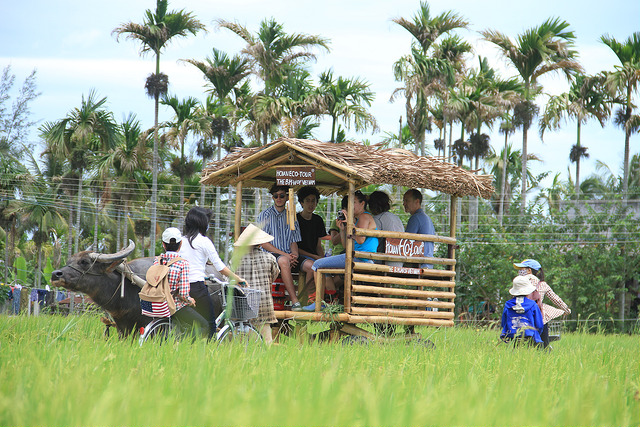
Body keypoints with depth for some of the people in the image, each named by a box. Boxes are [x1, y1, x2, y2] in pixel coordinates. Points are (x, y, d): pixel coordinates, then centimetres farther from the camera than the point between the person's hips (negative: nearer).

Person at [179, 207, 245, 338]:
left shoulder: (181, 241, 10)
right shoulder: (204, 241, -6)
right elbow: (220, 267, -6)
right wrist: (237, 279, 4)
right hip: (197, 287, -6)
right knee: (209, 324, 1)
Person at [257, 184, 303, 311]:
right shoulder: (265, 215, 7)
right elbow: (263, 243, -1)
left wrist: (294, 255, -7)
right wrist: (283, 254, -12)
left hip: (287, 255, 4)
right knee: (284, 261, -39)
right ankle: (294, 301, -43)